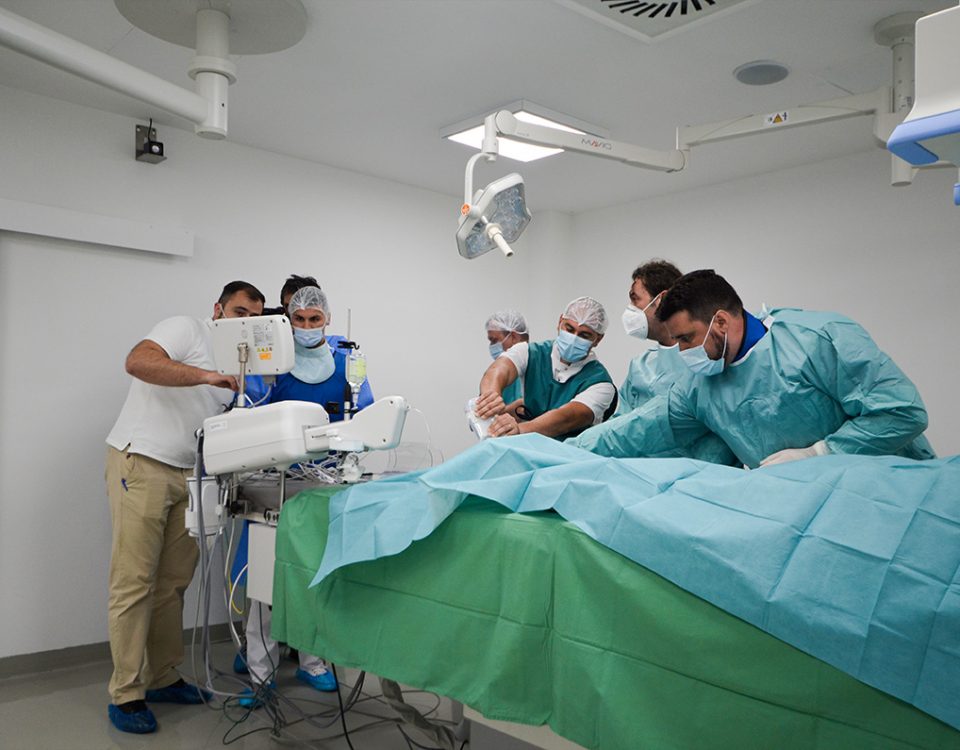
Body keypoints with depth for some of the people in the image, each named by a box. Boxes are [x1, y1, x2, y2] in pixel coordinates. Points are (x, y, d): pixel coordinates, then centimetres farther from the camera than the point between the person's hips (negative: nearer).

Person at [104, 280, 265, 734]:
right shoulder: (187, 329, -5)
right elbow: (137, 361, -23)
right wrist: (207, 376, -31)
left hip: (186, 474, 8)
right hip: (140, 464, -7)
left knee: (174, 581, 8)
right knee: (134, 581, -5)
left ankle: (162, 678, 19)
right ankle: (126, 694, 2)